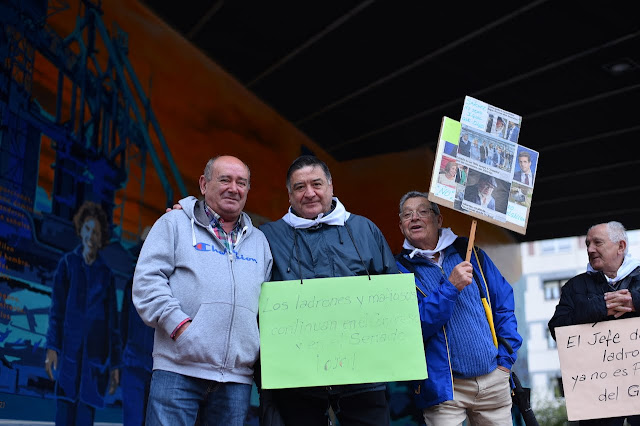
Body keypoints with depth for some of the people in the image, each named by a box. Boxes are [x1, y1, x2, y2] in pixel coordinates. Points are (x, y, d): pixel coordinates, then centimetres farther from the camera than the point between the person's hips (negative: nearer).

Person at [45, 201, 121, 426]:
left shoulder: (106, 273, 8)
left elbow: (113, 320, 10)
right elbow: (56, 308, 4)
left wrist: (115, 364, 8)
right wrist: (52, 347, -6)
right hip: (69, 351, 0)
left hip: (95, 355, 1)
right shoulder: (67, 263, 7)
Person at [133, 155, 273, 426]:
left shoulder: (259, 241, 21)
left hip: (237, 376, 4)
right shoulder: (175, 223, 7)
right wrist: (178, 324, -14)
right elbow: (147, 280, -3)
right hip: (179, 369, -4)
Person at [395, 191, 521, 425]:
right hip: (443, 387, -3)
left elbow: (504, 305, 10)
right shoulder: (400, 270, -1)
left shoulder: (470, 254, 9)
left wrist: (505, 358, 3)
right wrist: (450, 287, -19)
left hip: (494, 380, 3)